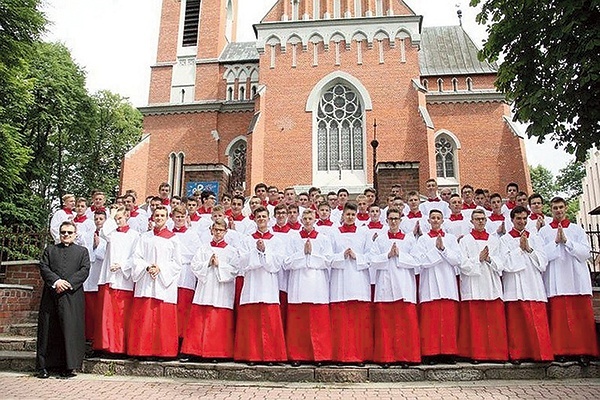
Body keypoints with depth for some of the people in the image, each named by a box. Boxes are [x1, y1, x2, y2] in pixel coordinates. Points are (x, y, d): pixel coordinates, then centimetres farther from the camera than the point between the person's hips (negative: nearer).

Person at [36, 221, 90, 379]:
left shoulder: (82, 251, 15)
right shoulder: (50, 250, 19)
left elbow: (84, 270, 2)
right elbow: (43, 268, 5)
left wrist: (68, 283, -11)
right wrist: (56, 281, -13)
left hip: (72, 296, -1)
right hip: (51, 295, 2)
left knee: (71, 329, -5)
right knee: (47, 330, 3)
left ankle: (68, 367, 0)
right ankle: (43, 366, 11)